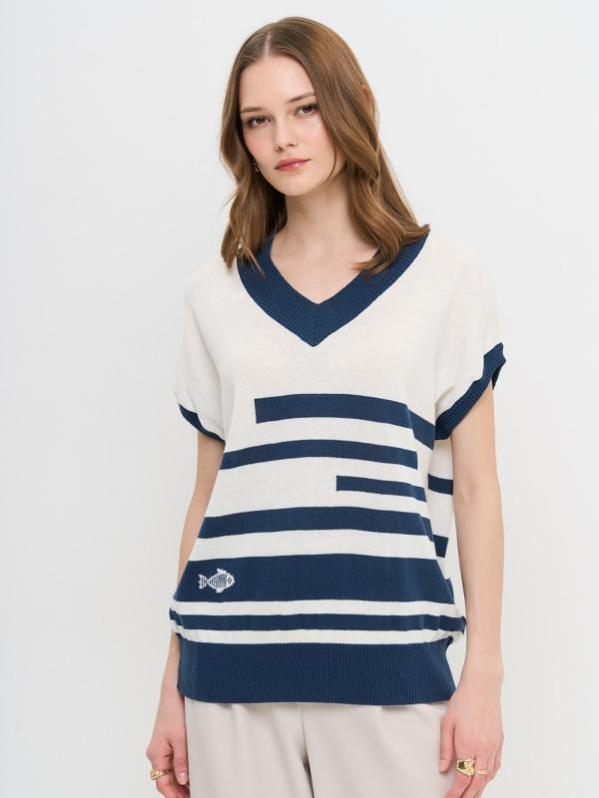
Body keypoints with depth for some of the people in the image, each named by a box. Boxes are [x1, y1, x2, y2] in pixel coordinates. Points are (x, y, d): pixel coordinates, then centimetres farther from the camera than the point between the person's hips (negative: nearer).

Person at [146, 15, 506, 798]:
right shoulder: (217, 291, 9)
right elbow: (207, 495, 11)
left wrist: (484, 675, -3)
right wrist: (173, 685, 10)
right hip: (233, 666, 2)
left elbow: (475, 485, 3)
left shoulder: (445, 275, 3)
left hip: (387, 666, -2)